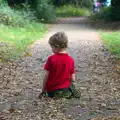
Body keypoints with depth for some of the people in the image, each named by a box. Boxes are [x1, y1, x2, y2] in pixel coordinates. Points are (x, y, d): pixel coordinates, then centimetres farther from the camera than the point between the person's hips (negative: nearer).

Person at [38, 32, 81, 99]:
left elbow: (46, 76, -12)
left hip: (51, 90, -3)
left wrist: (43, 91, 0)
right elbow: (73, 79, -2)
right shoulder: (70, 60, -4)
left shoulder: (51, 59, -14)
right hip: (65, 87, 3)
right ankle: (68, 92, 0)